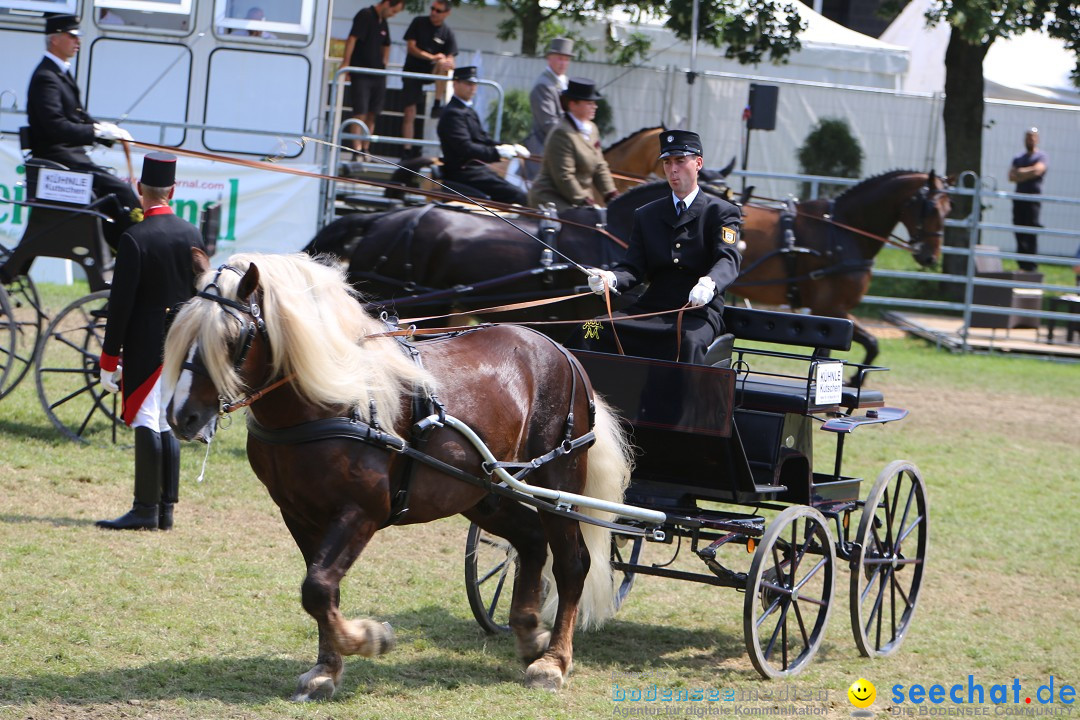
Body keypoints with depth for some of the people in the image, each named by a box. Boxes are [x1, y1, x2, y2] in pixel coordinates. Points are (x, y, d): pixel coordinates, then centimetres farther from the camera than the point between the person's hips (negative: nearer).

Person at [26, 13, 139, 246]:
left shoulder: (61, 74, 17)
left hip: (70, 155, 10)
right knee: (120, 189, -18)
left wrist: (110, 132, 3)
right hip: (57, 158, -10)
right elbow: (55, 127, -25)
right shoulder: (46, 78, -16)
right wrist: (97, 130, -24)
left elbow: (79, 117, 19)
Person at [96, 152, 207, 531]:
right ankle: (165, 510, 13)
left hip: (145, 345, -6)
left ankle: (146, 510, -5)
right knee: (167, 426, 12)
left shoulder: (135, 238, -14)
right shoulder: (193, 235, 5)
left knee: (147, 425, -5)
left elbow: (121, 303, -14)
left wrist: (109, 359, -9)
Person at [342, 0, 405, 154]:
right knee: (360, 114, -11)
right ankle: (357, 150, -13)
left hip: (378, 75, 7)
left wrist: (383, 64, 15)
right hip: (361, 74, -7)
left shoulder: (383, 22, 13)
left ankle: (365, 150, 11)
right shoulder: (365, 16, -10)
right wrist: (346, 64, -24)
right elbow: (352, 39, -18)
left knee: (372, 115, 6)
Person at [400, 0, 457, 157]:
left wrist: (447, 63, -29)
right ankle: (407, 150, -1)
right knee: (409, 113, -7)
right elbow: (411, 47, -9)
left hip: (431, 72, 0)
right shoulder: (419, 22, -2)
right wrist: (431, 57, -22)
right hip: (412, 71, 0)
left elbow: (450, 60, -4)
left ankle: (437, 105, -25)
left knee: (443, 65, -34)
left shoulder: (447, 33, -1)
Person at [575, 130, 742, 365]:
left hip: (699, 313, -4)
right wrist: (611, 278, -16)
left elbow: (728, 260, -12)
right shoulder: (645, 215, 19)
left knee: (688, 342, -39)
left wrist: (709, 284, -37)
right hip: (651, 309, 4)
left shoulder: (721, 212, 5)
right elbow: (633, 267, 10)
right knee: (590, 330, -19)